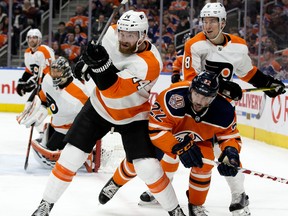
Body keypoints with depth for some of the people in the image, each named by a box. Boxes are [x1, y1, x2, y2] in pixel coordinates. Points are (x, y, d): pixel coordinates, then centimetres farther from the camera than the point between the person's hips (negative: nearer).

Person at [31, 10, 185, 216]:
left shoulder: (149, 63, -34)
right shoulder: (113, 32, -16)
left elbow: (113, 90, -39)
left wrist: (102, 64, -52)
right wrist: (87, 62, -3)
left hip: (132, 116, -4)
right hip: (99, 107, 4)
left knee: (148, 168, -14)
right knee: (70, 157, -2)